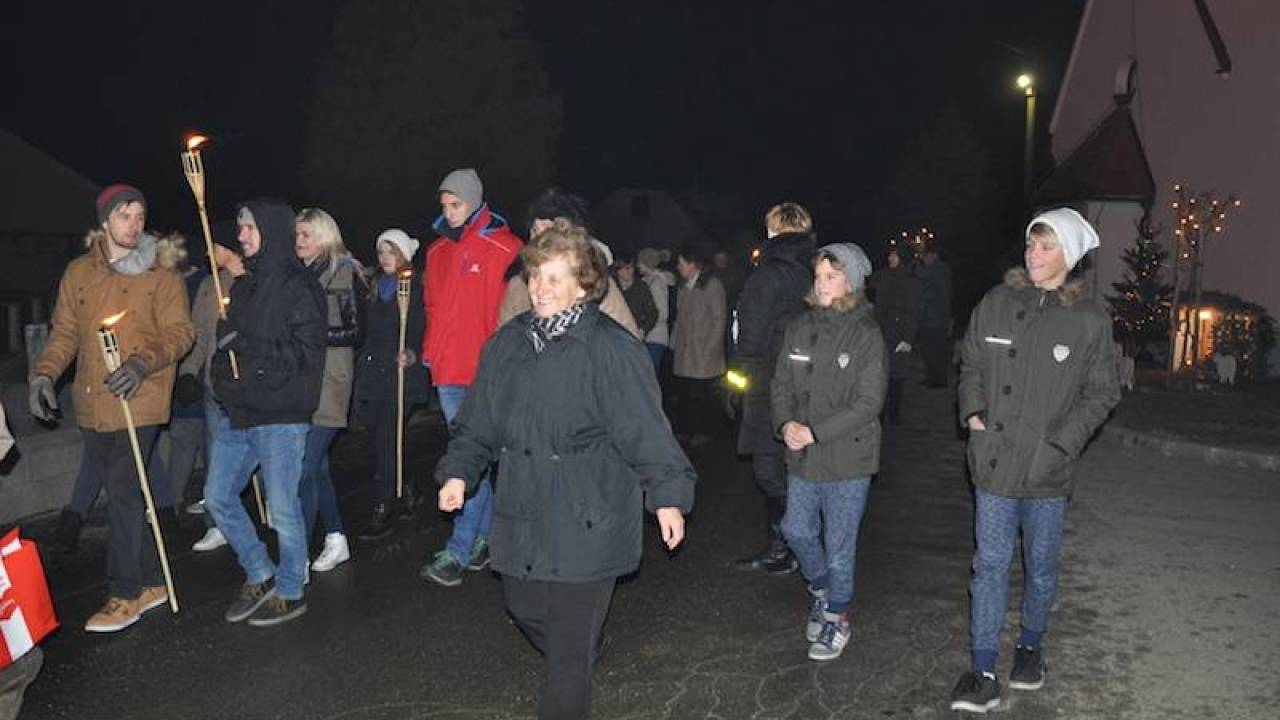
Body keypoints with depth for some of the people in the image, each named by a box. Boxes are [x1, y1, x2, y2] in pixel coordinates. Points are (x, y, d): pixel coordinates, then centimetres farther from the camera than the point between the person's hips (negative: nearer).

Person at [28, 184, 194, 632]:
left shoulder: (161, 277, -1)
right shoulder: (78, 273, 12)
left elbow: (179, 332, -8)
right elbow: (64, 333, 14)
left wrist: (143, 362, -24)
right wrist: (44, 374, -1)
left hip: (138, 401, -5)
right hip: (92, 405, 5)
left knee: (123, 494, -8)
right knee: (123, 494, 12)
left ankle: (125, 595, 4)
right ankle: (151, 582, 25)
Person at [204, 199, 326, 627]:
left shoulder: (298, 286, -11)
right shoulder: (246, 284, 15)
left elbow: (305, 354, -17)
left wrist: (247, 346, -19)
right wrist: (225, 384, 8)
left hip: (280, 416, -9)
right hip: (238, 414, 9)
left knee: (282, 509, 1)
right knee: (217, 498, 13)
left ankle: (290, 592, 19)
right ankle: (259, 576, 29)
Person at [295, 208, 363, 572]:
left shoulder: (343, 274, -4)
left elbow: (354, 332, -7)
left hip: (328, 382, -7)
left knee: (305, 467, -10)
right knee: (316, 465, 12)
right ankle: (335, 539, 26)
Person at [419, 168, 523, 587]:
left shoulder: (505, 249, -6)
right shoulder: (437, 251, 13)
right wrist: (431, 351, 13)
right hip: (448, 374, 6)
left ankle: (458, 552, -4)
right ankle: (484, 537, 25)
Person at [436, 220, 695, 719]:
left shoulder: (610, 347, -14)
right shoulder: (508, 343, 5)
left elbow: (646, 429, -13)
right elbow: (479, 421, 12)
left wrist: (667, 495, -13)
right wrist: (459, 472, 2)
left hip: (586, 520, -6)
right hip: (522, 513, 7)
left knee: (570, 643, 2)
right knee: (523, 608, 23)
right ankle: (585, 654, 52)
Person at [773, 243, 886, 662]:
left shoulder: (866, 336, -13)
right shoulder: (800, 328, 1)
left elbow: (869, 403, -16)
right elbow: (781, 384, 6)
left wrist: (815, 432, -20)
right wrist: (786, 423, -13)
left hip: (847, 458, -5)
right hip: (802, 456, 5)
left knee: (839, 546, 7)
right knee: (797, 530, 17)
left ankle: (837, 617, 30)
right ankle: (820, 591, 44)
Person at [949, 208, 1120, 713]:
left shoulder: (1091, 320, -5)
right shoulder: (997, 303, 0)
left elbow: (1102, 393, 0)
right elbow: (971, 363, 12)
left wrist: (1061, 442, -10)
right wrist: (973, 412, -2)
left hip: (1048, 469, -1)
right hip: (994, 461, 1)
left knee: (1041, 566, 15)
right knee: (990, 564, 3)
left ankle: (1031, 646, 38)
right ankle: (983, 674, 9)